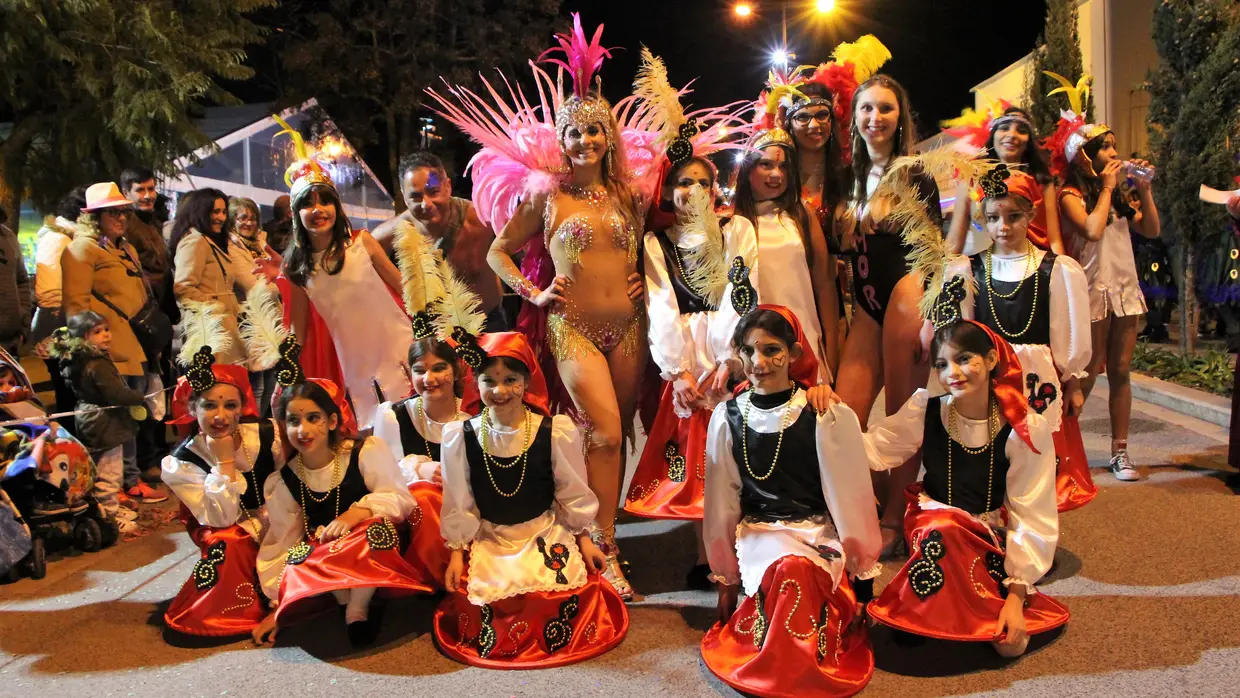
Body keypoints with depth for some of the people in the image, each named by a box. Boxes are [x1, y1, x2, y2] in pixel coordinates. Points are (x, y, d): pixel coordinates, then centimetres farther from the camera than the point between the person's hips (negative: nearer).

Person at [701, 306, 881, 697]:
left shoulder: (828, 416, -10)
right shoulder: (727, 417, -2)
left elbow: (851, 499, -3)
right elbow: (721, 504, 6)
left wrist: (862, 581, 2)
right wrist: (726, 580, 12)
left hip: (820, 532, -1)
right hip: (758, 533, 2)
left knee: (796, 572, -34)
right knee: (786, 571, -31)